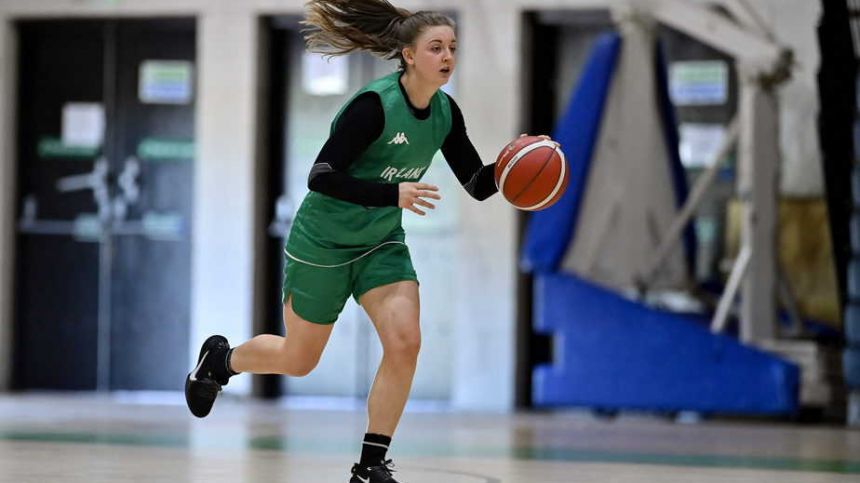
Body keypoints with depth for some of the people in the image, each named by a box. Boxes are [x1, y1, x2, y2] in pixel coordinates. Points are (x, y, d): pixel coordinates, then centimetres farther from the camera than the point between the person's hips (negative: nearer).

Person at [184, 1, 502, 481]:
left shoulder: (446, 112, -6)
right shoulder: (374, 105, -26)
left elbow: (477, 184, 0)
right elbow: (321, 178, -29)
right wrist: (393, 194, -38)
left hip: (382, 244, 5)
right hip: (323, 243, -5)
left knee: (405, 342, -16)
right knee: (299, 360, 9)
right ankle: (220, 359, 41)